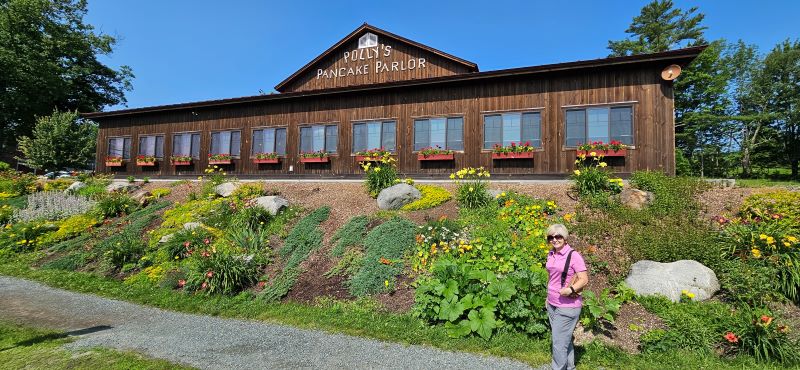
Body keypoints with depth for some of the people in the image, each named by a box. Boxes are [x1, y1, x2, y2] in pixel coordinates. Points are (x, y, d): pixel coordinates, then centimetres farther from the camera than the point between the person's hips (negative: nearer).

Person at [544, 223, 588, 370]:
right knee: (565, 339, 19)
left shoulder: (573, 255, -15)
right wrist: (548, 297, 21)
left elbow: (584, 280, -16)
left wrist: (571, 289, -31)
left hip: (567, 307, -7)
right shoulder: (551, 254, 6)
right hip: (552, 305, 7)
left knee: (559, 343, -2)